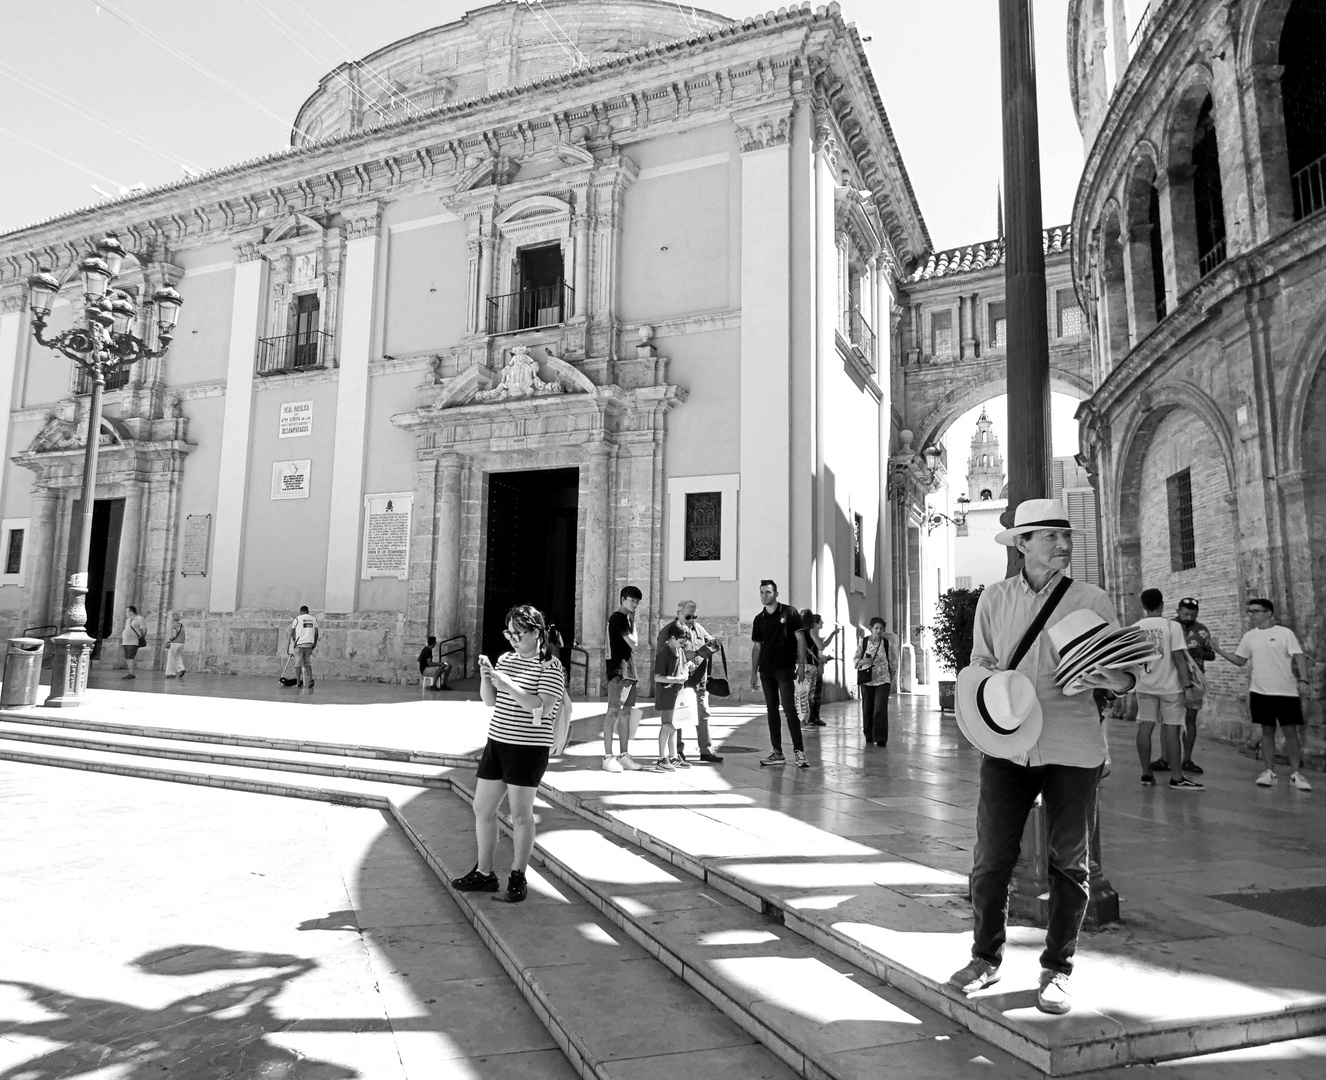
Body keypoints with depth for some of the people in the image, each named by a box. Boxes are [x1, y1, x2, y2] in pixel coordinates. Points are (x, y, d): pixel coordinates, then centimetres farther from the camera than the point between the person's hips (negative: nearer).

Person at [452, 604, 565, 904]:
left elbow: (542, 708, -21)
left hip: (528, 748, -7)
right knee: (482, 808, 12)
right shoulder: (505, 659, 9)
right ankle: (484, 873, 27)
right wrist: (485, 677, -8)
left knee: (521, 814, 3)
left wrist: (508, 684, -25)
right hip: (497, 742, 7)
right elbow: (490, 701, 11)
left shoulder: (549, 666, -10)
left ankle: (517, 879, 19)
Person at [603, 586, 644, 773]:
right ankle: (608, 757, -6)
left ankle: (624, 755, 14)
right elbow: (633, 643, -16)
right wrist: (633, 622, -3)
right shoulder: (617, 618, -10)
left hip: (628, 672, 9)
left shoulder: (626, 618, 19)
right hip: (618, 671, -9)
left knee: (626, 712, 9)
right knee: (613, 712, -8)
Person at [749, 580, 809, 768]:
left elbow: (800, 639, -2)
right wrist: (753, 672, 10)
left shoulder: (790, 612, -1)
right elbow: (756, 646, 14)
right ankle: (777, 753, 11)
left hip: (785, 668, -5)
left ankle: (799, 751, -4)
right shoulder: (759, 619, 11)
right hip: (766, 671, 5)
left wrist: (801, 664, -10)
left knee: (789, 709, -10)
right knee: (771, 710, 6)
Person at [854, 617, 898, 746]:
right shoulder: (863, 642, 1)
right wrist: (863, 661, -16)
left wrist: (892, 682, 6)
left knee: (880, 710, -10)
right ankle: (869, 737, 23)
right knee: (867, 710, 6)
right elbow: (854, 661, 5)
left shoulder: (887, 643, 1)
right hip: (867, 681, 1)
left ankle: (881, 739, -1)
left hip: (883, 681, -1)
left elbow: (893, 663, 7)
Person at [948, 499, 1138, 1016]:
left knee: (1069, 862, 9)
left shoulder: (1092, 600, 1)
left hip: (1072, 748, 0)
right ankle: (986, 957, 24)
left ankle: (1057, 969, 26)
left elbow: (1123, 671, 2)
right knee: (991, 857, 3)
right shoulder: (994, 598, 5)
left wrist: (1113, 678, -22)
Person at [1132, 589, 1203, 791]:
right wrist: (1188, 687, -12)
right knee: (1171, 729, 0)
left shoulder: (1135, 628, 0)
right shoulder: (1172, 626, -10)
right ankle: (1176, 778, 4)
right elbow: (1178, 658, -15)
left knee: (1145, 727, 8)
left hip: (1145, 686, 3)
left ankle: (1146, 774, 13)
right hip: (1170, 686, -3)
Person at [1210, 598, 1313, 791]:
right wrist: (1219, 650, 3)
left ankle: (1296, 773, 10)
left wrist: (1303, 680, -19)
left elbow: (1299, 657, -8)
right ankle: (1269, 771, 13)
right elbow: (1240, 660, 15)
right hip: (1260, 692, 4)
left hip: (1286, 692, -3)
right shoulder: (1249, 637, 9)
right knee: (1267, 731, 8)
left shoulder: (1285, 633, -4)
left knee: (1290, 731, 1)